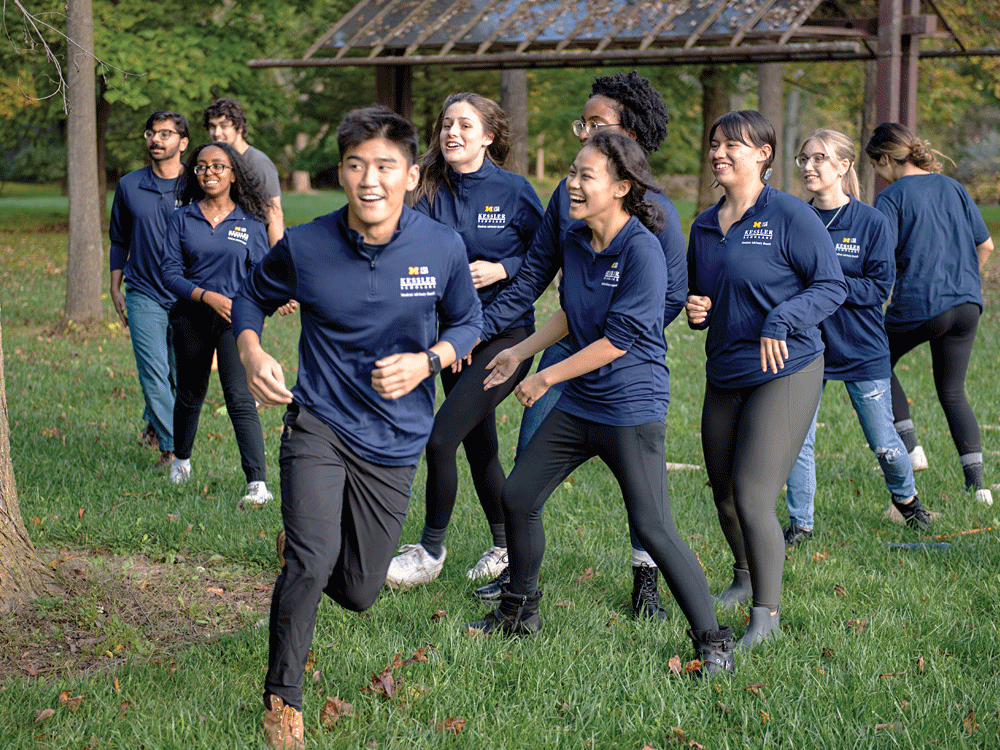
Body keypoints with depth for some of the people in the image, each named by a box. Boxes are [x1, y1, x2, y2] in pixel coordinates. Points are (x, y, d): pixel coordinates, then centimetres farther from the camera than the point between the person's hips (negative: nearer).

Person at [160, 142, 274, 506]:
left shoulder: (250, 223, 2)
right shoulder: (181, 220, 3)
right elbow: (170, 271, -3)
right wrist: (208, 296, -17)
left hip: (236, 317, -2)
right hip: (192, 317, 2)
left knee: (240, 398, -16)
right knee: (189, 394, 17)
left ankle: (258, 484, -24)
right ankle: (181, 459, 44)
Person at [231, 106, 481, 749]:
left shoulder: (443, 247, -10)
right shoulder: (304, 247, -11)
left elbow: (467, 321, 6)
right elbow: (252, 298, 8)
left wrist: (426, 362, -14)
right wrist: (252, 354, -12)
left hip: (395, 440, 2)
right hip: (319, 424, -2)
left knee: (359, 592, 11)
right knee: (312, 563, -23)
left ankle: (302, 551, 48)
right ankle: (283, 696, -1)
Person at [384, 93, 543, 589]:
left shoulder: (513, 190, -8)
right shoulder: (433, 194, 3)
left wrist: (502, 270, -15)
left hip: (506, 334, -5)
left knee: (440, 439, -14)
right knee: (479, 446, 14)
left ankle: (431, 551, 2)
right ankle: (505, 547, 32)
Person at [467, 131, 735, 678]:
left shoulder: (642, 251, -20)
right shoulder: (574, 241, 4)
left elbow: (618, 340, -20)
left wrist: (545, 377, -14)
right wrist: (521, 351, 18)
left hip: (632, 407, -8)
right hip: (578, 404, 8)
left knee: (653, 529, -11)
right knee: (517, 497, 11)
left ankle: (712, 641, 0)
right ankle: (519, 611, 31)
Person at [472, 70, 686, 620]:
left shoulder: (656, 210, -7)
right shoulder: (567, 195, 4)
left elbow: (673, 296, -5)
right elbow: (533, 276, 9)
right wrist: (481, 326, 5)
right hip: (566, 347, 4)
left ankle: (645, 579, 19)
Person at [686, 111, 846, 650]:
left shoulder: (789, 216, -10)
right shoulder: (704, 225, 10)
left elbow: (832, 285, -12)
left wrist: (781, 320, -26)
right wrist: (693, 309, -1)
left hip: (784, 373, -7)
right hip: (724, 376, 7)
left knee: (753, 498, -13)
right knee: (723, 492, 16)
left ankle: (766, 616, -1)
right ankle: (745, 577, 44)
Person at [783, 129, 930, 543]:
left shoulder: (871, 222, -7)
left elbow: (880, 286, -10)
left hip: (861, 349, -2)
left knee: (883, 442, 6)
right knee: (797, 442, -1)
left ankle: (905, 496, 36)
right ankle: (799, 524, 15)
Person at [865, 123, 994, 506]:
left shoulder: (891, 198, -7)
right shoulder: (953, 188, 11)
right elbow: (985, 246, 16)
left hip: (918, 305, -5)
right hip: (967, 303, 6)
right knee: (953, 392, 13)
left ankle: (909, 445, 9)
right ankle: (977, 481, 4)